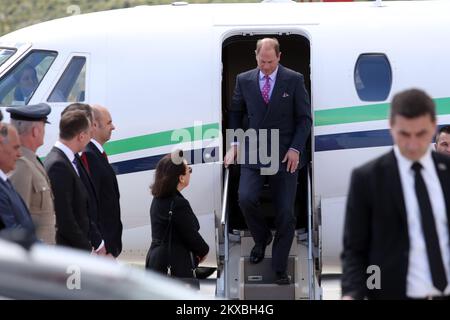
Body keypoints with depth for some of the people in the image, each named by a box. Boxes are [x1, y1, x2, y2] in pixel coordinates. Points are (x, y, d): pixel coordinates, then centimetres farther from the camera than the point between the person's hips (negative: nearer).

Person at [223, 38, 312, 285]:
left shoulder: (294, 80, -1)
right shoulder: (244, 80, 5)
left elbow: (304, 117, 2)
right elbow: (235, 112, 16)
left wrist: (295, 149, -8)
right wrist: (234, 144, 5)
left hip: (285, 155, -1)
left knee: (286, 213, -3)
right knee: (246, 198, -20)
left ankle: (280, 269, 8)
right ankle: (261, 238, 11)